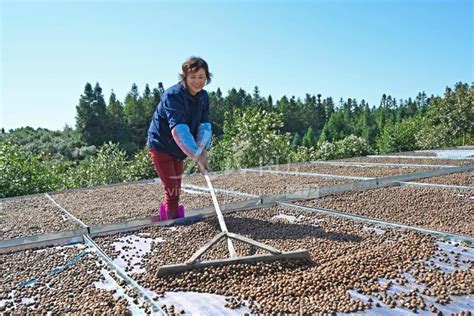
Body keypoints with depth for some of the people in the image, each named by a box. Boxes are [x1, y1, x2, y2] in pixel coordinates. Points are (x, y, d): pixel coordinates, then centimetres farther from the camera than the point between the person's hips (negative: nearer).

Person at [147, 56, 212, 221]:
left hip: (177, 148, 7)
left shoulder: (203, 97, -5)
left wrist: (202, 148, -30)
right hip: (161, 146, -7)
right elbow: (179, 128, -40)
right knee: (172, 189, -7)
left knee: (176, 187, 18)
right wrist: (197, 155, -48)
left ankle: (167, 215, 37)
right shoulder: (173, 95, -29)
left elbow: (204, 124, -12)